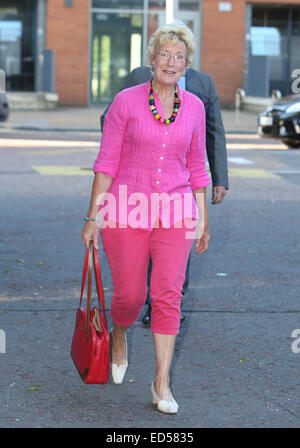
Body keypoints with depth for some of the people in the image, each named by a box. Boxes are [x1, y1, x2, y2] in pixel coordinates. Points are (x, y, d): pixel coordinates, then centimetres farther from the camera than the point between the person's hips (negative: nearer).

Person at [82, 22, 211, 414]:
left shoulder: (194, 107, 5)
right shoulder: (126, 101, -3)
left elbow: (197, 168, 13)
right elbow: (107, 162, -1)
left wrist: (203, 220, 14)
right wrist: (93, 217, -5)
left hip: (175, 212, 2)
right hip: (127, 209, -2)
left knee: (169, 295, -6)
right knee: (130, 294, 4)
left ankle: (162, 384, 2)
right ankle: (119, 337, 39)